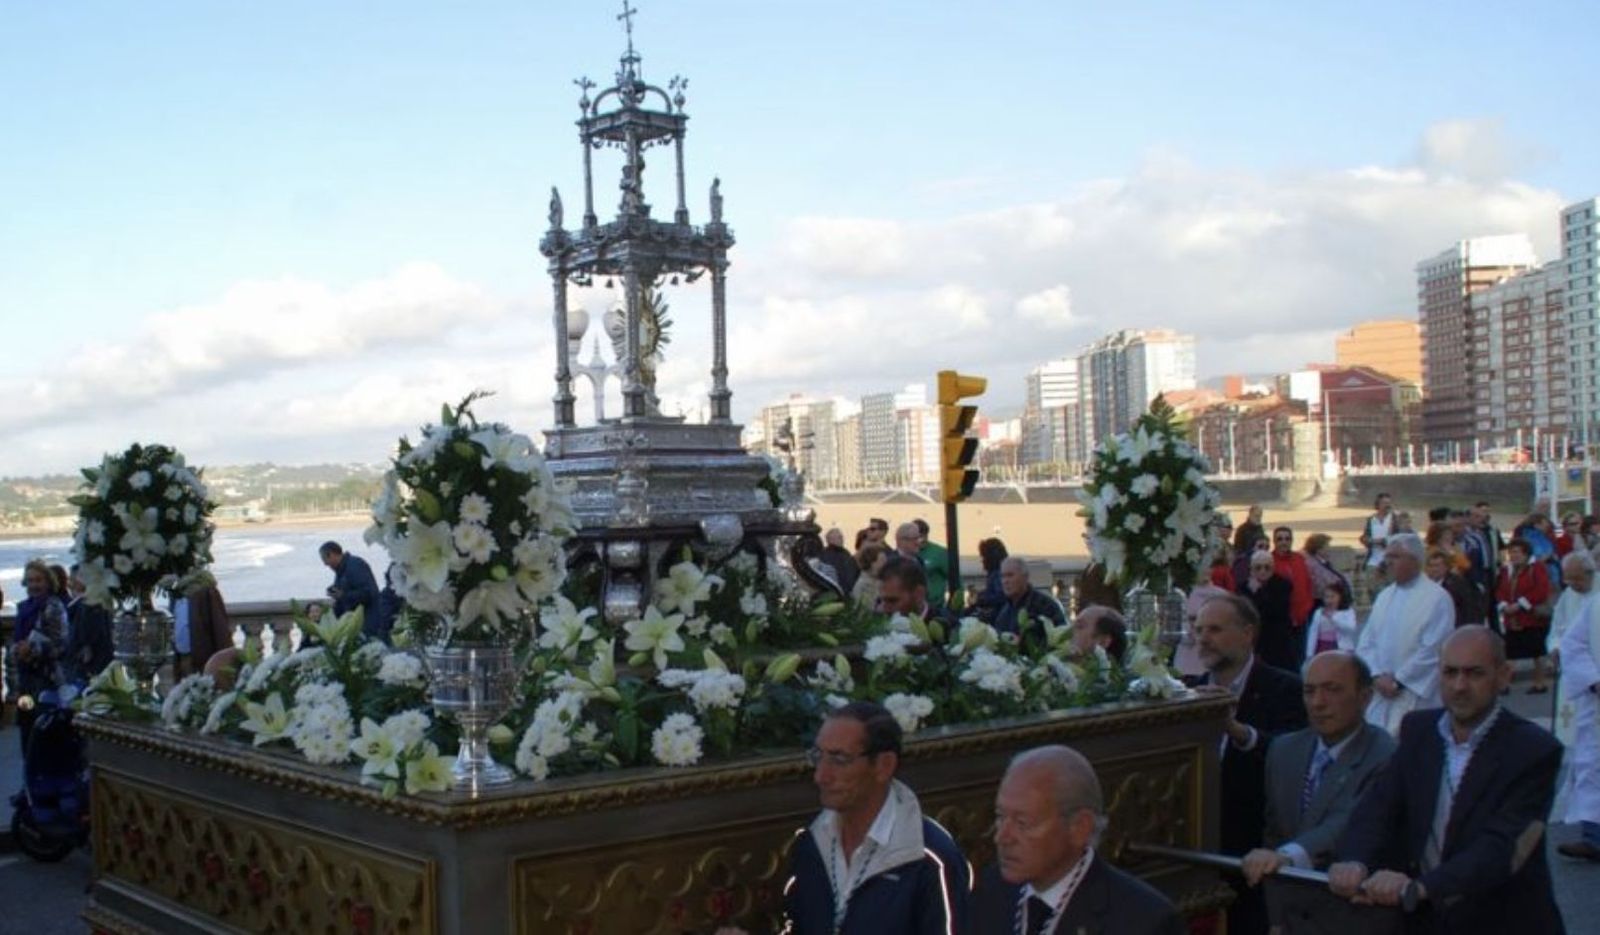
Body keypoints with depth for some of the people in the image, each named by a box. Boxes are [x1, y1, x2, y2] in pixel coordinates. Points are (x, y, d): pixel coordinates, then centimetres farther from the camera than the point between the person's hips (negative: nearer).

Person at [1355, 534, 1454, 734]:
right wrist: (1377, 676, -5)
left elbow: (1433, 650, -13)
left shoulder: (1437, 598, -7)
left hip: (1415, 695, -6)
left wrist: (1398, 681, -12)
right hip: (1379, 694, 6)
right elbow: (1365, 642, 11)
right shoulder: (1384, 596, 13)